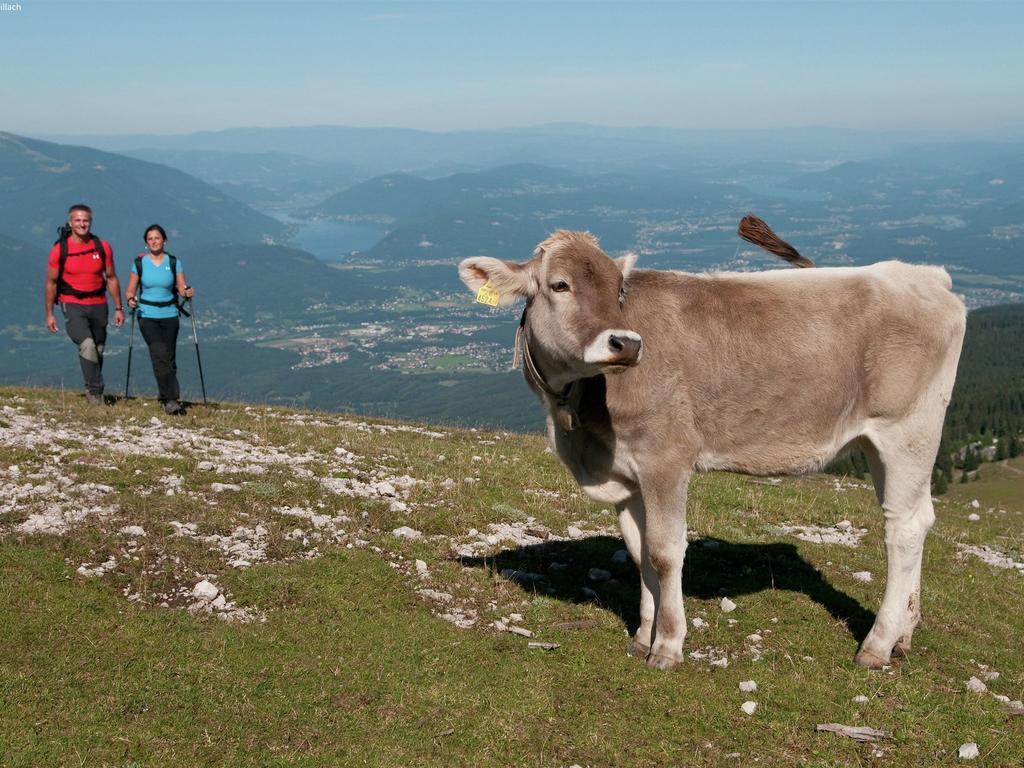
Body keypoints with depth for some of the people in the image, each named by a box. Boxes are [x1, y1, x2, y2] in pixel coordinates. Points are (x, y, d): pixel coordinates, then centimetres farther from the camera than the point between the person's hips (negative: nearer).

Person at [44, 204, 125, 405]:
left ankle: (92, 390, 29)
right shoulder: (59, 250, -6)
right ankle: (96, 391, -14)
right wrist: (49, 314, 2)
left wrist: (119, 308, 5)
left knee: (98, 351, 11)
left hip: (98, 305, 3)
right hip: (73, 305, -3)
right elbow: (51, 282, 2)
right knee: (87, 345, -23)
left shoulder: (103, 247, -1)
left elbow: (111, 278, 7)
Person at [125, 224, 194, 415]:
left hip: (169, 315, 2)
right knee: (159, 354, -18)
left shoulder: (174, 262, 2)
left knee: (169, 358, 4)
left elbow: (181, 288, 2)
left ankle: (166, 399, 19)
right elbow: (130, 290, 6)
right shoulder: (139, 263, 1)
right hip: (147, 315, -2)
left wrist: (187, 292, -20)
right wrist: (130, 299, -16)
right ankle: (171, 400, -21)